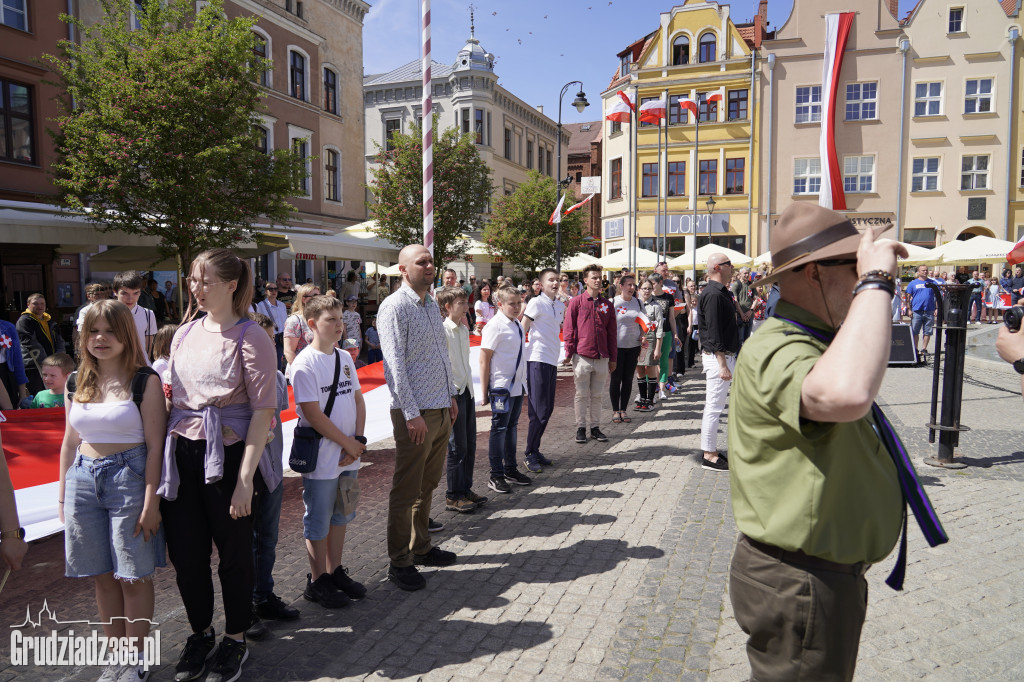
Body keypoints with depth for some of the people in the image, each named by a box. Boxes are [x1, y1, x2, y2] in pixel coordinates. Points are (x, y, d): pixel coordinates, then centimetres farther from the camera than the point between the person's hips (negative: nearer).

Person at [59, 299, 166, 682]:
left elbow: (154, 445, -10)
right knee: (103, 577, 12)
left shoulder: (144, 381, -7)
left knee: (134, 577, 3)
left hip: (129, 478, -5)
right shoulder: (76, 383, 8)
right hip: (84, 479, 5)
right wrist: (62, 493, 12)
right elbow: (70, 442, 15)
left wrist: (151, 502, -13)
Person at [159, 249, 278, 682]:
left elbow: (263, 411, -14)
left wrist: (245, 478, -17)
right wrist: (163, 457, 10)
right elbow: (171, 395, 17)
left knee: (234, 552, 10)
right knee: (185, 552, 14)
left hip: (227, 453, -5)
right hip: (181, 452, 6)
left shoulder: (250, 337, -10)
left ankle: (235, 640, 31)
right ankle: (200, 633, 37)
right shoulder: (185, 332, 9)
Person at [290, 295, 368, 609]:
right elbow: (313, 414, -18)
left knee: (341, 515, 17)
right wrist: (348, 443, -13)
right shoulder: (305, 364, -14)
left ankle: (335, 572, 32)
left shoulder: (345, 358, 8)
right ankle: (317, 581, 22)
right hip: (321, 459, -7)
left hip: (349, 456, 7)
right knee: (319, 522, 7)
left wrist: (358, 440, -4)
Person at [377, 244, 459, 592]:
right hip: (415, 413, -8)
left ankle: (421, 547, 32)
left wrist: (451, 396, 17)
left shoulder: (432, 304, 14)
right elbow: (395, 364, -18)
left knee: (428, 485, 18)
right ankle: (399, 562, 15)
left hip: (441, 410, 8)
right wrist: (412, 414, -20)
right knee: (407, 491, 2)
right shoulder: (394, 307, -12)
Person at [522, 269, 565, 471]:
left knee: (547, 409, 11)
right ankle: (529, 454, 5)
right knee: (539, 411, -6)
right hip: (537, 360, -8)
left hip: (552, 361, 8)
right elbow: (522, 331, -8)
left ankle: (535, 450, 21)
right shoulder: (536, 302, -7)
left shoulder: (560, 305, 14)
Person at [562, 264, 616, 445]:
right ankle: (581, 428, 13)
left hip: (602, 358, 3)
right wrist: (569, 353, -8)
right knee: (581, 395, 4)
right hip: (582, 356, -3)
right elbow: (568, 329, -1)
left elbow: (612, 333, 12)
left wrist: (613, 358, 10)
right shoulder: (576, 302, 1)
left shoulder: (607, 304, 10)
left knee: (597, 395, 10)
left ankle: (595, 428, 19)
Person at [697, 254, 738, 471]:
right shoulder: (713, 294, -17)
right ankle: (709, 456, 3)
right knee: (714, 406, -4)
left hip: (725, 355, 11)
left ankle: (712, 451, 24)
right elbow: (714, 332, -22)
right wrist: (723, 364, -23)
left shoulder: (721, 292, 15)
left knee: (716, 405, 15)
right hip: (718, 357, -11)